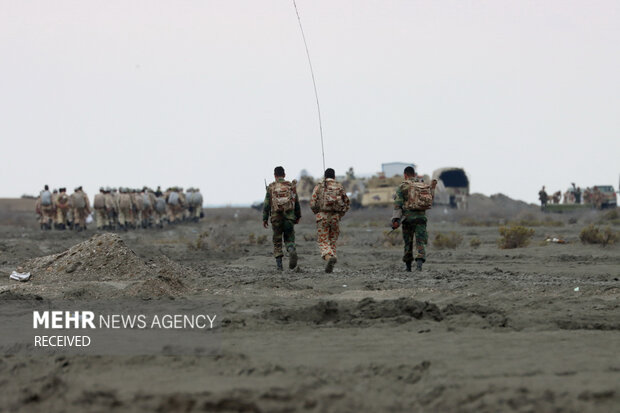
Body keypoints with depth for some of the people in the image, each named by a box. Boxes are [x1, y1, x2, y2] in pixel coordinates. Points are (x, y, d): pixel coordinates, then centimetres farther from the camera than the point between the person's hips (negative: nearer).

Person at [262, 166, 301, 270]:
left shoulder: (271, 187, 0)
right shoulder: (291, 186, 4)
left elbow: (266, 204, -2)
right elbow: (297, 202, 9)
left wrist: (265, 218, 4)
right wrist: (298, 216, 20)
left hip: (276, 218, -1)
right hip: (289, 217, 1)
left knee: (277, 241, 10)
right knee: (289, 238, 9)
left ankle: (279, 263, 6)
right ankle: (292, 250, -23)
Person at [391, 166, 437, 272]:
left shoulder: (402, 187, -2)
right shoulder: (424, 185, 8)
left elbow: (398, 204, -9)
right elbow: (430, 201, 19)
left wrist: (396, 219, -15)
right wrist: (432, 188, 29)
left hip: (408, 217, -2)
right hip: (421, 217, 2)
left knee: (408, 242, 11)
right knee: (420, 241, -2)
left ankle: (408, 265, 20)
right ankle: (420, 260, -26)